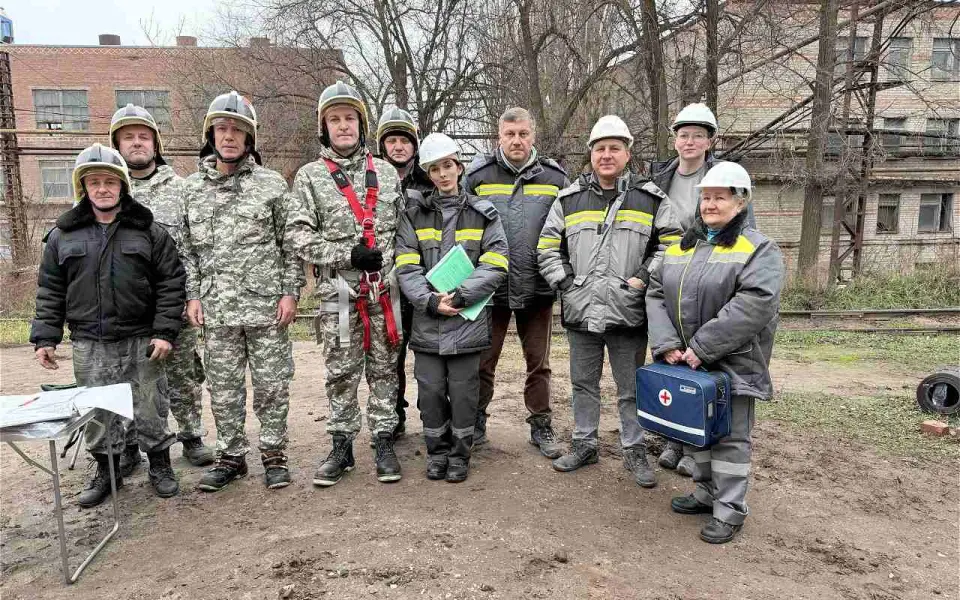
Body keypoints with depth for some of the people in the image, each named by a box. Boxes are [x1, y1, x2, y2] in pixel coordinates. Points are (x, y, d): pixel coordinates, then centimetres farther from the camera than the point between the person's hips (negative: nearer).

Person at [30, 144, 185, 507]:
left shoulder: (148, 231, 0)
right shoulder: (63, 235, 6)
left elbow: (170, 283, -2)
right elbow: (50, 291, 9)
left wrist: (165, 332, -9)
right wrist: (45, 337, 2)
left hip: (140, 341, -2)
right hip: (89, 345, 2)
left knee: (150, 408, 6)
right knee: (96, 412, 9)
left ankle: (159, 466, 24)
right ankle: (107, 470, 27)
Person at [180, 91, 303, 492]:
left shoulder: (272, 184, 1)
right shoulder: (192, 188, 9)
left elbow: (291, 244, 0)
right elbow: (188, 248, 12)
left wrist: (290, 292, -6)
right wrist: (192, 296, 4)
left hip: (267, 306, -3)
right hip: (216, 309, 3)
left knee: (271, 383, 6)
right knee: (223, 388, 10)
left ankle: (273, 453, 20)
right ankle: (231, 455, 25)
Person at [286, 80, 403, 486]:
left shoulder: (386, 172, 11)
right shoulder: (309, 177, 3)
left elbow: (402, 227, 14)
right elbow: (300, 238, -5)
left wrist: (398, 267, 3)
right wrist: (348, 255, -14)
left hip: (385, 289, 2)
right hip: (337, 293, -2)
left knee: (384, 369, 8)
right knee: (340, 374, 6)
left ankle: (383, 443, 19)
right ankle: (341, 446, 19)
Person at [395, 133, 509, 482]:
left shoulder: (483, 214, 5)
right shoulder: (414, 216, 8)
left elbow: (495, 266, -4)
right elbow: (406, 267, 0)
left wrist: (459, 296, -14)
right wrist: (430, 301, -14)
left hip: (467, 320, -1)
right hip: (426, 321, 1)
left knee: (463, 391, 5)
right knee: (431, 391, 7)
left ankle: (459, 456, 24)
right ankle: (437, 453, 27)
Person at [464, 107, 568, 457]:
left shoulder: (555, 178, 5)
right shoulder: (478, 176, 1)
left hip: (537, 287, 1)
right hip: (489, 286, -1)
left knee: (538, 362, 12)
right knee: (483, 360, 10)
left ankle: (541, 426, 26)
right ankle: (476, 423, 26)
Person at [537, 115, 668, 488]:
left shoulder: (651, 199, 2)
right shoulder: (569, 199, 8)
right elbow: (547, 247, 10)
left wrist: (643, 278, -8)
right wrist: (565, 282, -1)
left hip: (628, 312, -2)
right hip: (580, 310, 2)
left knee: (632, 388, 8)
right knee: (583, 383, 15)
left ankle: (634, 451, 24)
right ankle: (584, 444, 30)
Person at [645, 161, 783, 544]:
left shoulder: (759, 249, -8)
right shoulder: (680, 247, 10)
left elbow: (754, 305, -22)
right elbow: (656, 294, 4)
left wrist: (702, 347, -25)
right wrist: (667, 343, -12)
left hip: (733, 363, -6)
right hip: (688, 362, 6)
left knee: (730, 436, 4)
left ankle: (729, 511, 17)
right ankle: (706, 494, 35)